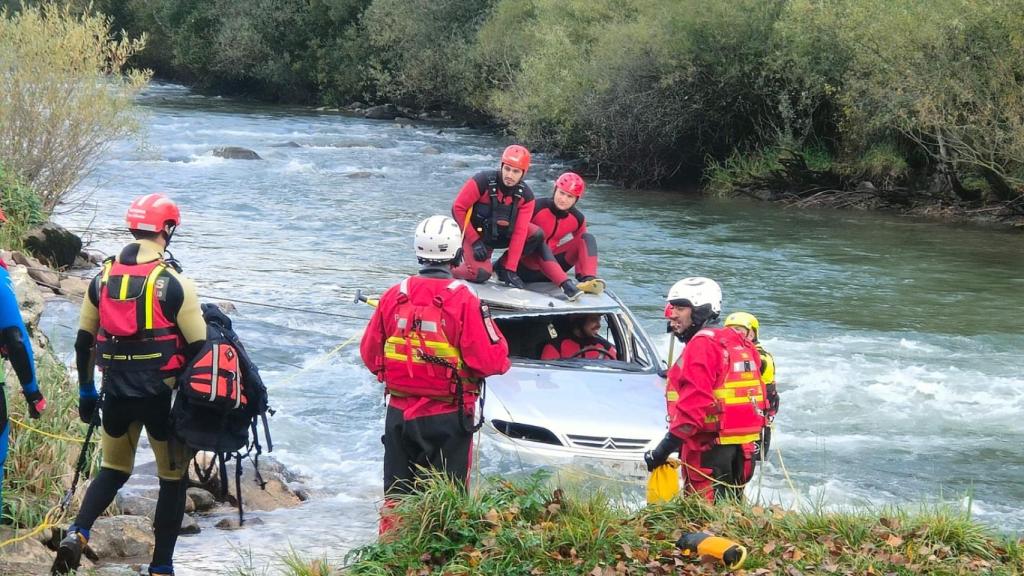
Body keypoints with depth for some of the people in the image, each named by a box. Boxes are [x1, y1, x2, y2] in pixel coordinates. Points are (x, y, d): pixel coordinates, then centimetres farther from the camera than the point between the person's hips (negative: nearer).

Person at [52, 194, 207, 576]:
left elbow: (83, 341, 9)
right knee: (173, 478, 12)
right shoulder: (174, 283, -12)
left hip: (116, 394, 4)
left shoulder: (102, 279, 3)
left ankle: (77, 534, -2)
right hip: (162, 396, -4)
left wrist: (86, 393, 19)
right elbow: (198, 347, -9)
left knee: (113, 470, 21)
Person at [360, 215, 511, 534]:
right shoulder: (463, 299, -15)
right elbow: (488, 360, -17)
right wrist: (503, 359, 5)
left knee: (396, 496, 15)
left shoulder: (393, 296, -2)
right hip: (447, 418, -4)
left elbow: (370, 355, 6)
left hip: (399, 413, 4)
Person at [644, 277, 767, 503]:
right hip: (742, 448, 9)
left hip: (709, 449, -9)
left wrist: (662, 450, -20)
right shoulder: (740, 344, 16)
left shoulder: (701, 345, -13)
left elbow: (694, 405, -21)